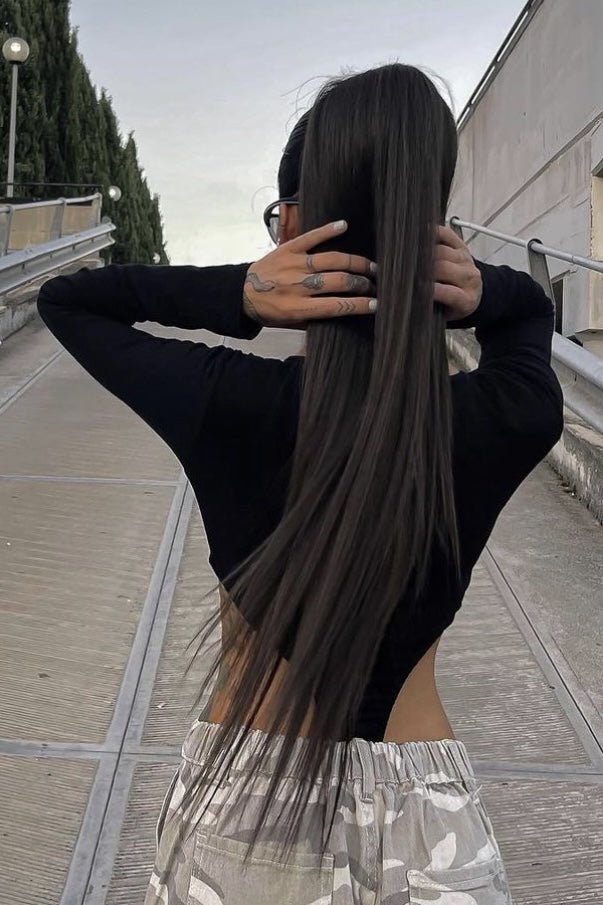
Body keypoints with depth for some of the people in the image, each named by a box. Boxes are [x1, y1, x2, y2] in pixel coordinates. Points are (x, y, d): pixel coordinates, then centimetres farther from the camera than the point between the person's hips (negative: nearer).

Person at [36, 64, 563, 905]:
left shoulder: (229, 404, -21)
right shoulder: (509, 420, -15)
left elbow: (62, 299, -3)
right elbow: (532, 307, 10)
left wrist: (236, 294, -18)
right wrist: (481, 293, -12)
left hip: (245, 807, 0)